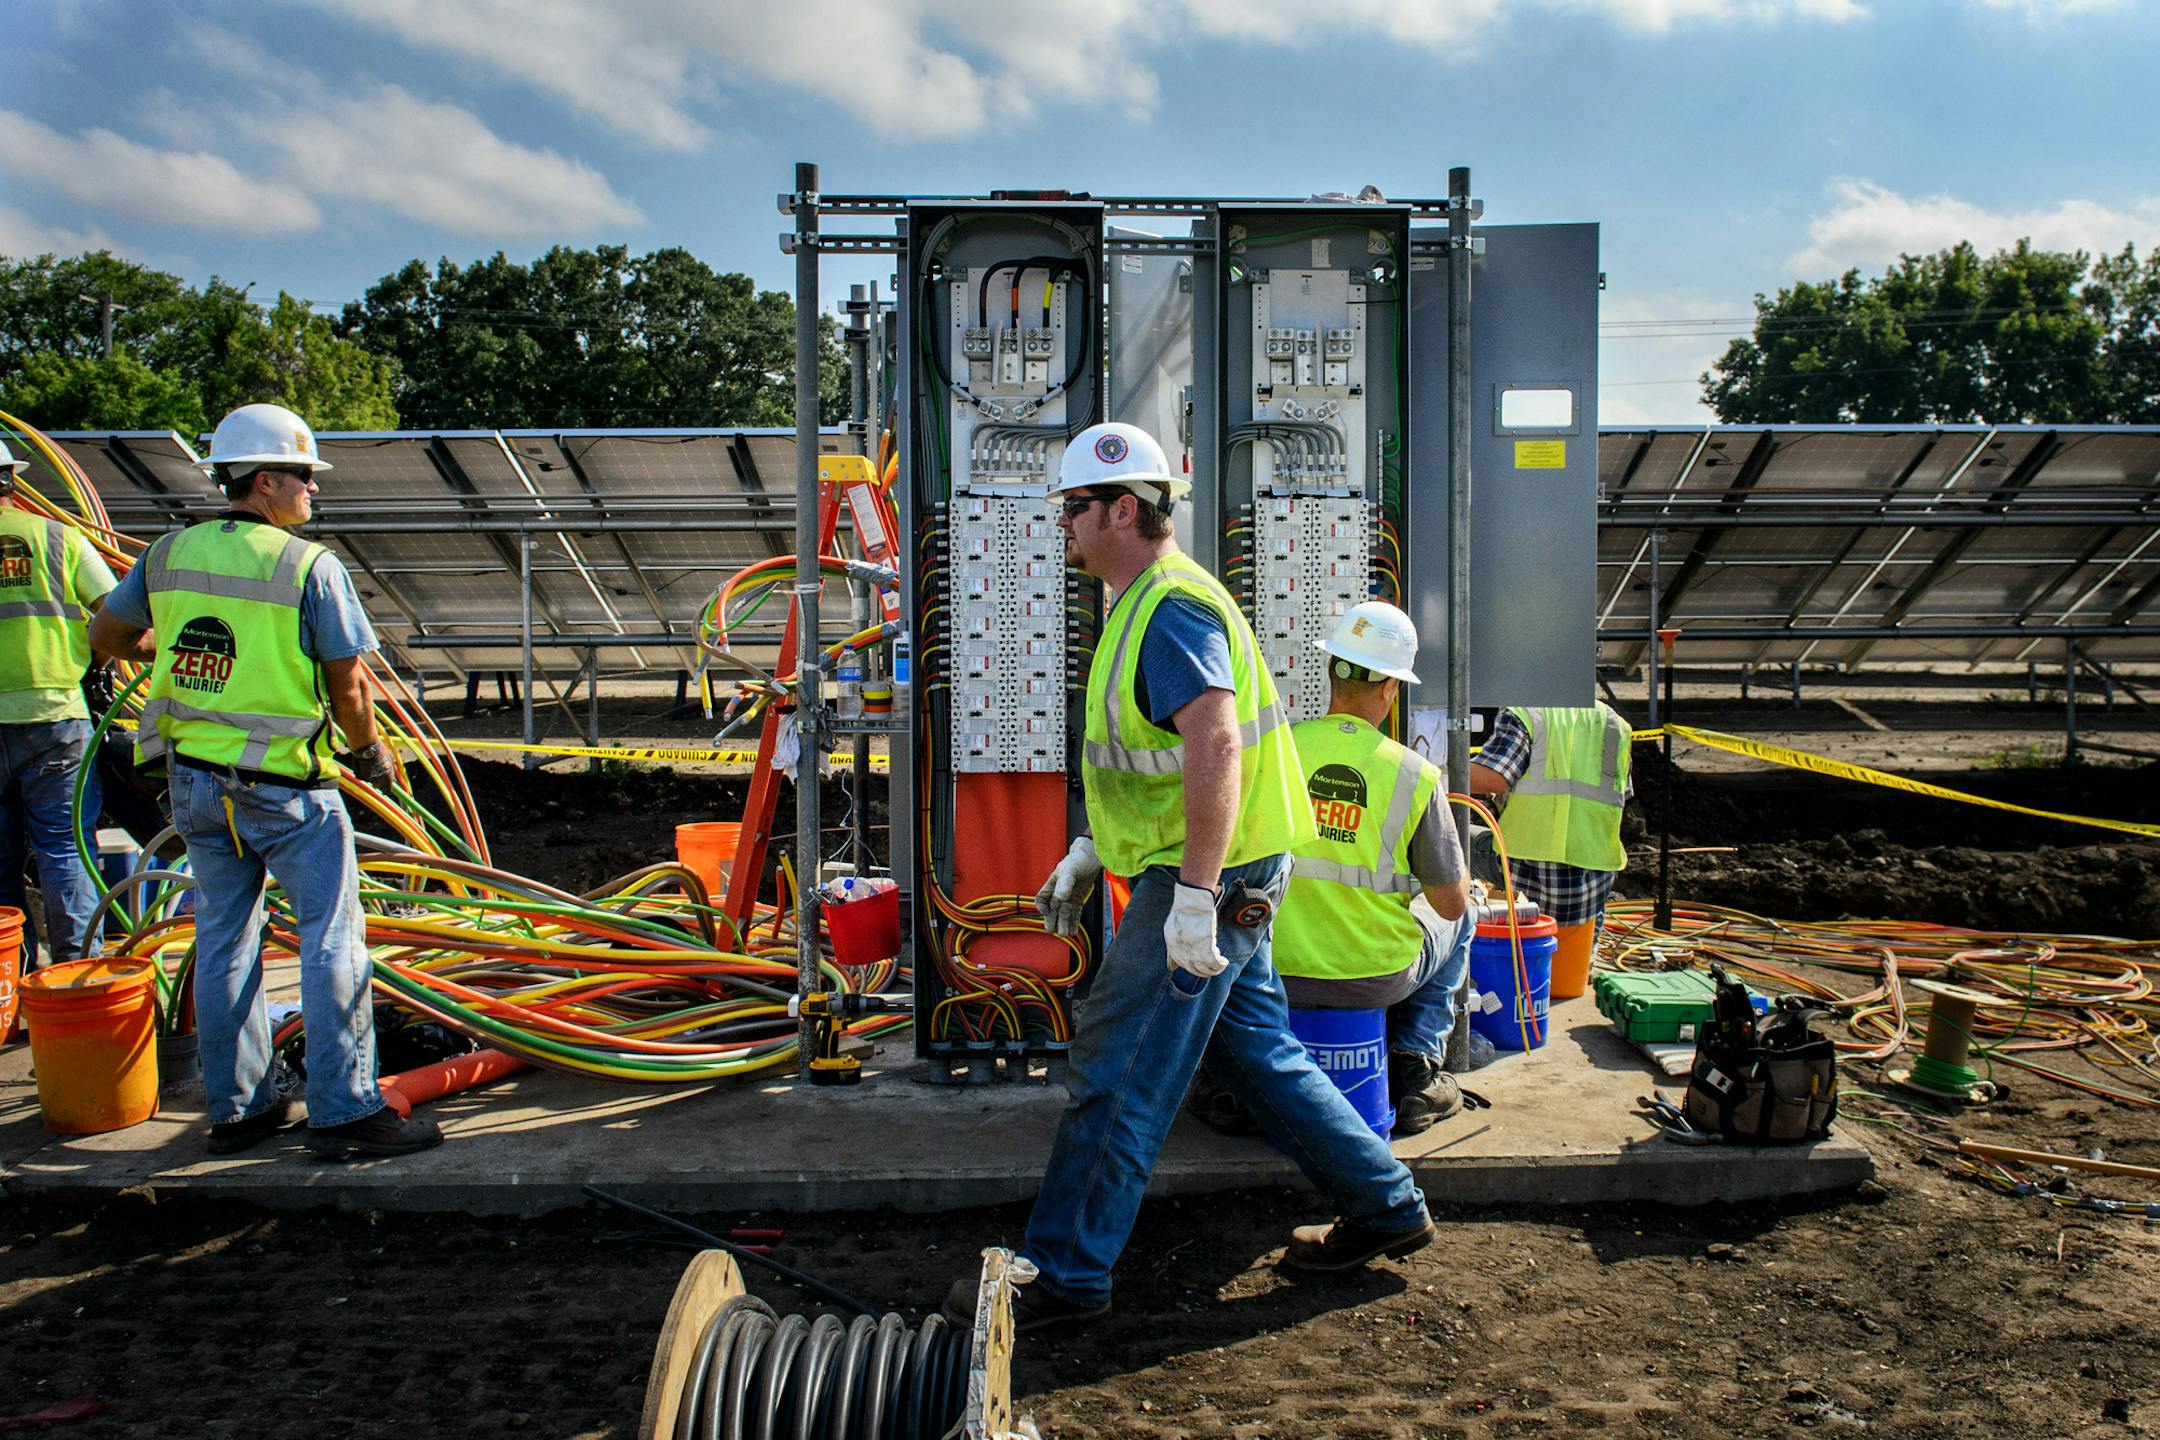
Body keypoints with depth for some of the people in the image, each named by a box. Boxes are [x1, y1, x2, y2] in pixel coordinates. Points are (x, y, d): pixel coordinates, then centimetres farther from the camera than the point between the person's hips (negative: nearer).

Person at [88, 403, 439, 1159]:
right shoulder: (310, 566, -14)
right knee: (331, 940, 1)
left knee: (223, 940, 14)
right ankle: (343, 1110, 4)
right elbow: (348, 686, -12)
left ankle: (237, 1108, 24)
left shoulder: (167, 554, 4)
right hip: (287, 785, -6)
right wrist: (370, 755, 5)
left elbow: (106, 636, 17)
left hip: (194, 780, 7)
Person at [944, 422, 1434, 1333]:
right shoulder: (1145, 606, 16)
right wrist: (1087, 854, 21)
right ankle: (1386, 1207, 30)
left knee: (1115, 1076, -3)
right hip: (1217, 880, 11)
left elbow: (1215, 749, -30)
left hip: (1208, 880, -11)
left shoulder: (1174, 608, -18)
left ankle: (1064, 1274, 8)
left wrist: (1194, 899, -32)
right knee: (1262, 1051, 18)